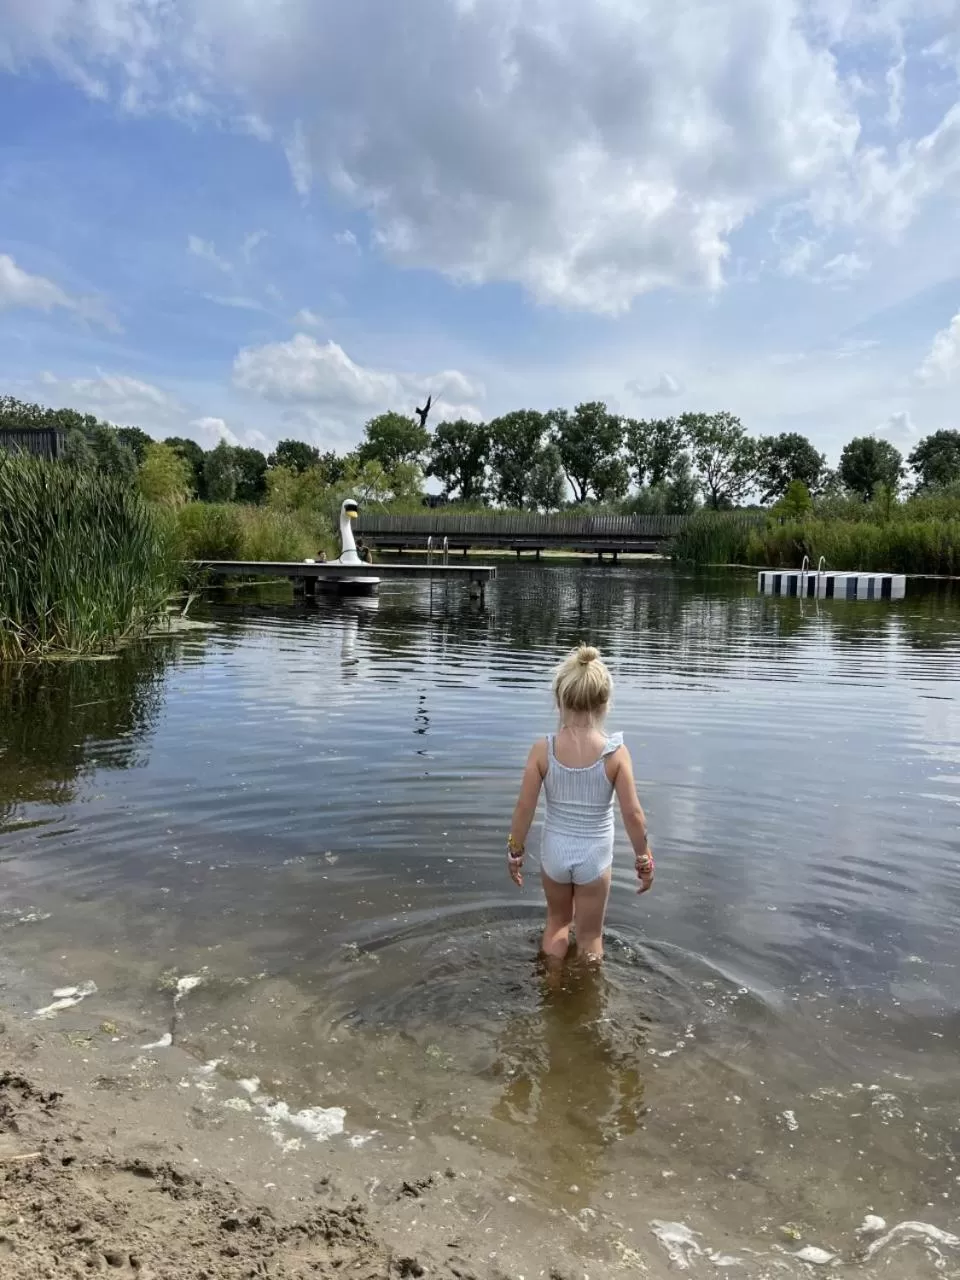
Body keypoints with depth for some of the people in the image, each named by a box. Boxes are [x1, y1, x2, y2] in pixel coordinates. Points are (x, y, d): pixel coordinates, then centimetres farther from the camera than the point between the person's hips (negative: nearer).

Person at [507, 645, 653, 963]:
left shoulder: (543, 749, -17)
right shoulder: (615, 753, -20)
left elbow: (524, 807, -13)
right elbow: (632, 813, -16)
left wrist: (515, 851, 3)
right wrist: (644, 858, -1)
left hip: (554, 852, 2)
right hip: (594, 856, -2)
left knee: (557, 920, 30)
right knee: (590, 935, 21)